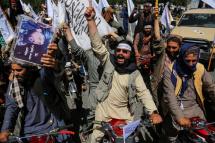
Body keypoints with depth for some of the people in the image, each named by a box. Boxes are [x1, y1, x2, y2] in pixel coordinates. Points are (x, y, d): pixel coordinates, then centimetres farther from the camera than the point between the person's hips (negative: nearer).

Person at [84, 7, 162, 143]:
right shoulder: (108, 61, -8)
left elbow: (144, 93, -13)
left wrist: (154, 112, -28)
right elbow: (97, 43, -17)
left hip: (124, 113, 0)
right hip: (104, 111, 0)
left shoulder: (135, 73, -8)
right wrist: (91, 19, -29)